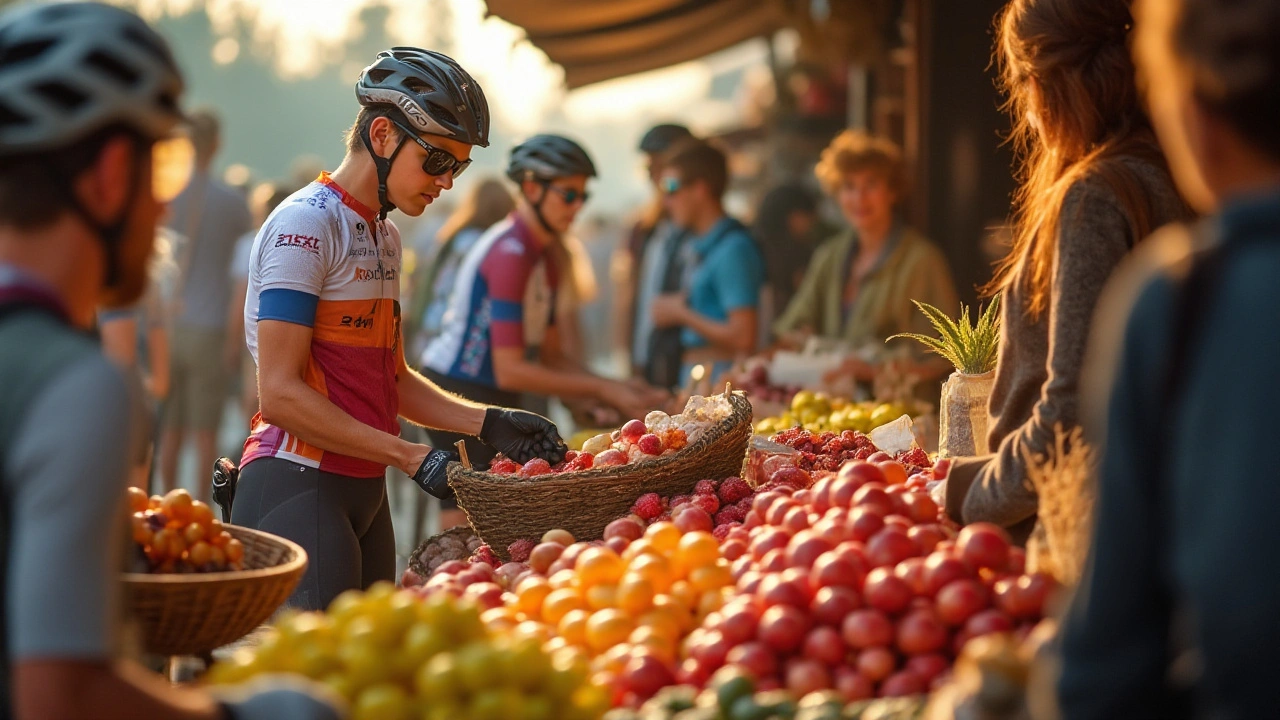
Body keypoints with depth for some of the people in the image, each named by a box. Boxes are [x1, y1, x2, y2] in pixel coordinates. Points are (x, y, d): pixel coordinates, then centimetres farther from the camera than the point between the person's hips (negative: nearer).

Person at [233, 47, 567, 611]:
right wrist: (413, 457, -19)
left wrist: (486, 422, 6)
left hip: (364, 491, 9)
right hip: (299, 485, -9)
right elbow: (281, 392, -17)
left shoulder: (384, 236, 17)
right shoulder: (306, 225, -11)